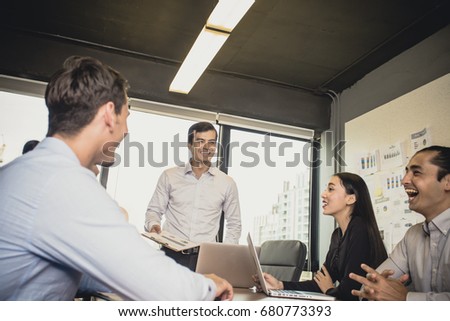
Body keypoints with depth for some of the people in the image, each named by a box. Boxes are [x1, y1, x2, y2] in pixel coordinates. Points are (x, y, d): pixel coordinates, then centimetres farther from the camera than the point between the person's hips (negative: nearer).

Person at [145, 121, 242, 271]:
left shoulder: (227, 183, 6)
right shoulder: (170, 176, 4)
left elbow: (234, 224, 13)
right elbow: (154, 210, 12)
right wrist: (153, 225, -9)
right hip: (171, 254, 0)